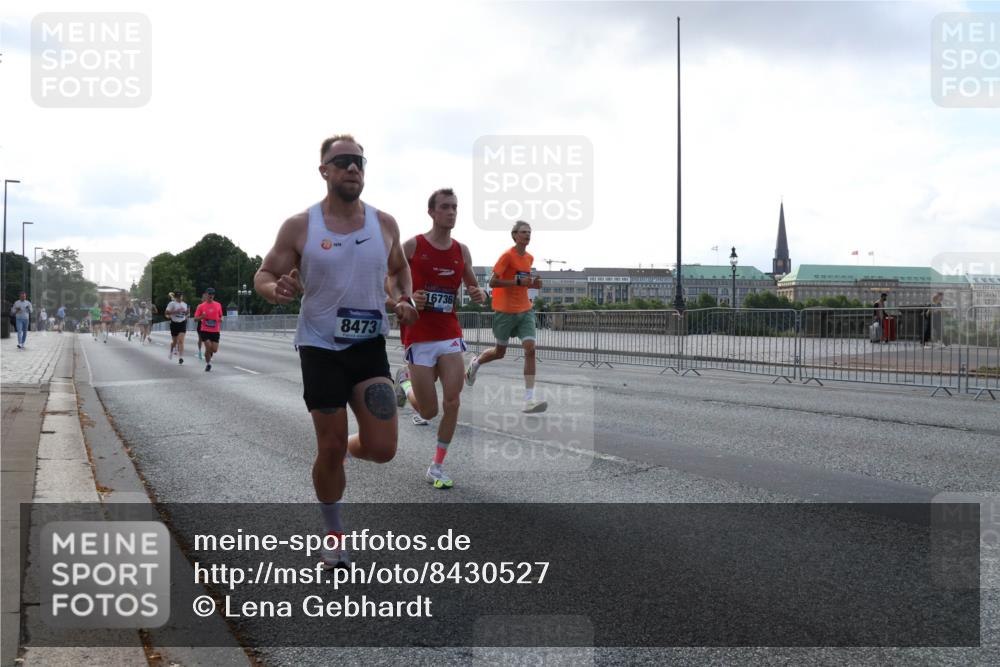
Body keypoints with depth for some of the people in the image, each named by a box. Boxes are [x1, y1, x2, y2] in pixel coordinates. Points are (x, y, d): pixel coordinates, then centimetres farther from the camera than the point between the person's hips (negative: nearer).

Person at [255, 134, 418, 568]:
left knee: (382, 449, -9)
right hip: (320, 347, -2)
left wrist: (402, 299, -2)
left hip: (369, 345, 2)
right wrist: (277, 291, -23)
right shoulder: (299, 226, -7)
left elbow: (398, 269, 19)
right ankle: (334, 534, 27)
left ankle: (348, 447, 29)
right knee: (330, 449, 3)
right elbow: (263, 277, 0)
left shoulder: (384, 223, 1)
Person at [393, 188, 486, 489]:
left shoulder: (461, 251, 6)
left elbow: (473, 286, 19)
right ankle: (404, 381, 34)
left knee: (452, 401, -9)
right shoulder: (412, 246, -5)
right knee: (429, 411, 0)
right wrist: (407, 300, -18)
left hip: (450, 334, 3)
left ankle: (437, 467, 6)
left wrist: (479, 295, -5)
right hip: (418, 337, -3)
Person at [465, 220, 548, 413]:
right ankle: (476, 363, 44)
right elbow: (493, 282, -16)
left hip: (525, 310, 5)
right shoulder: (507, 256, -11)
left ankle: (529, 400, -16)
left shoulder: (529, 258, 10)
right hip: (505, 311, -5)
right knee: (500, 352, 9)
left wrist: (533, 284, 4)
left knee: (530, 349, -13)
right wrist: (519, 282, -24)